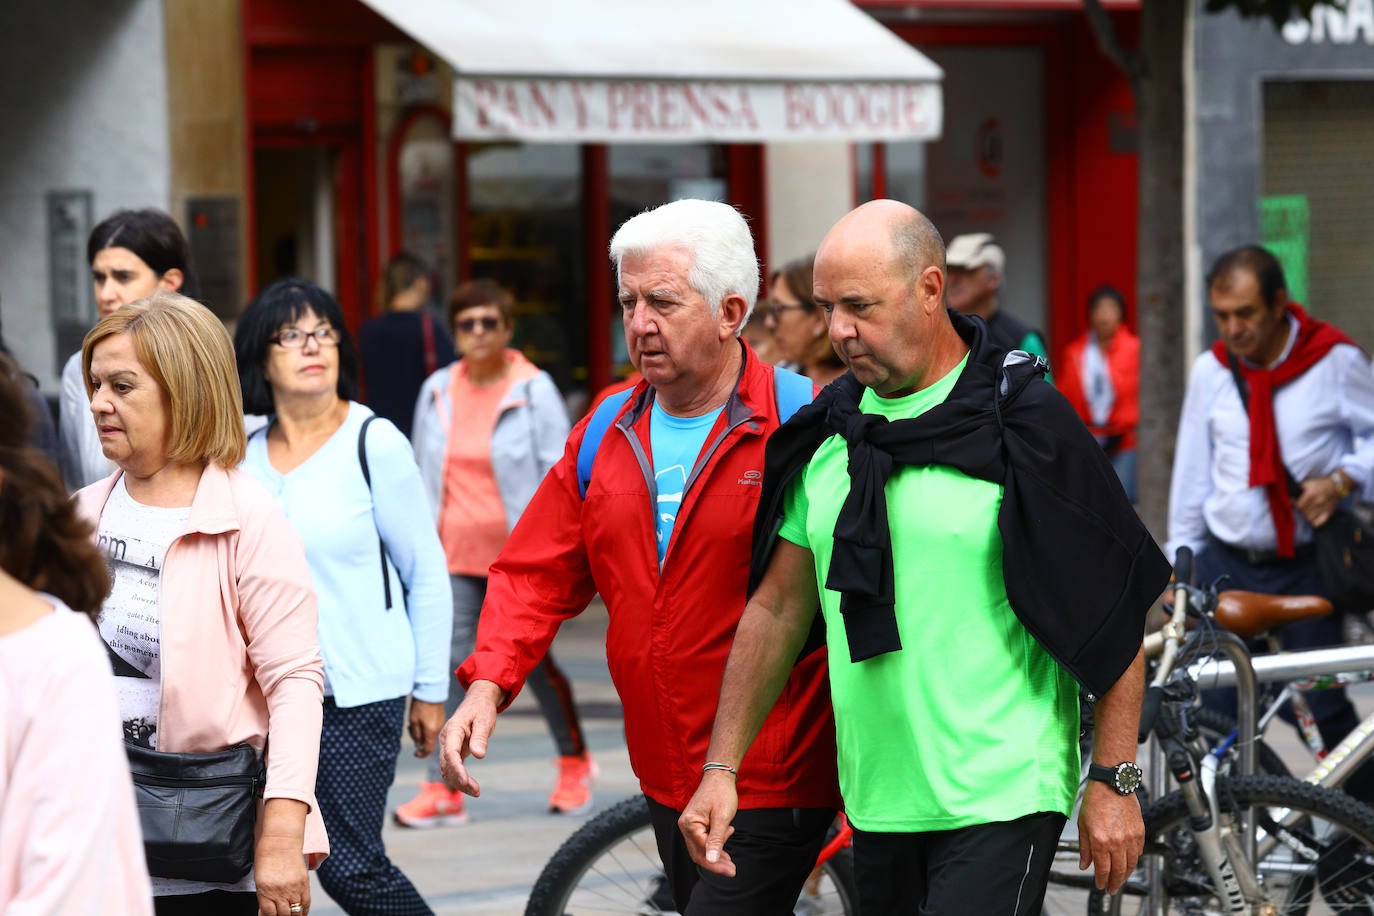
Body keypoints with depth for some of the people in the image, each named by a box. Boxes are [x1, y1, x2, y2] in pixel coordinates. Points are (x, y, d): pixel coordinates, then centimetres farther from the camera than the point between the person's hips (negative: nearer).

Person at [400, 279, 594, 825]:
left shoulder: (533, 390, -4)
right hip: (458, 554, 3)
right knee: (455, 663, -6)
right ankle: (444, 789, -7)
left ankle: (574, 761, 29)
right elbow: (426, 472, 15)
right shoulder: (438, 391, 7)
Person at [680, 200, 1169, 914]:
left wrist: (1114, 781, -8)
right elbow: (779, 608, 14)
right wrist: (720, 768, 9)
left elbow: (1113, 617, -6)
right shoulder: (829, 433, 9)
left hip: (1000, 799, -5)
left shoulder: (1024, 424, -7)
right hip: (876, 799, 6)